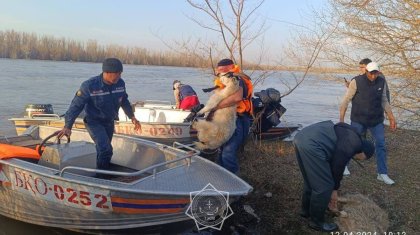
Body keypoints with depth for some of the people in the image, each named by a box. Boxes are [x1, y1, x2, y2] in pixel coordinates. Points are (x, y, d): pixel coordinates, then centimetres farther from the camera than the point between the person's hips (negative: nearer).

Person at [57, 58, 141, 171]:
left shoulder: (120, 83, -11)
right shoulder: (89, 85, -24)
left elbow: (124, 101, 8)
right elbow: (76, 105, -19)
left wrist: (132, 117, 8)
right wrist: (67, 126, -21)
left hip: (109, 122, 5)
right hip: (94, 122, -5)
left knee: (103, 150, 19)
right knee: (105, 150, -19)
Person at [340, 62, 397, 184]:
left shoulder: (381, 82, -1)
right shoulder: (356, 82, -14)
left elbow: (384, 101, 11)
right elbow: (346, 100, -9)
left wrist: (391, 117, 7)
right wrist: (341, 120, -10)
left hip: (376, 120, 3)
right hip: (358, 120, -3)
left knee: (381, 145, 0)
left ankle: (382, 174, 9)